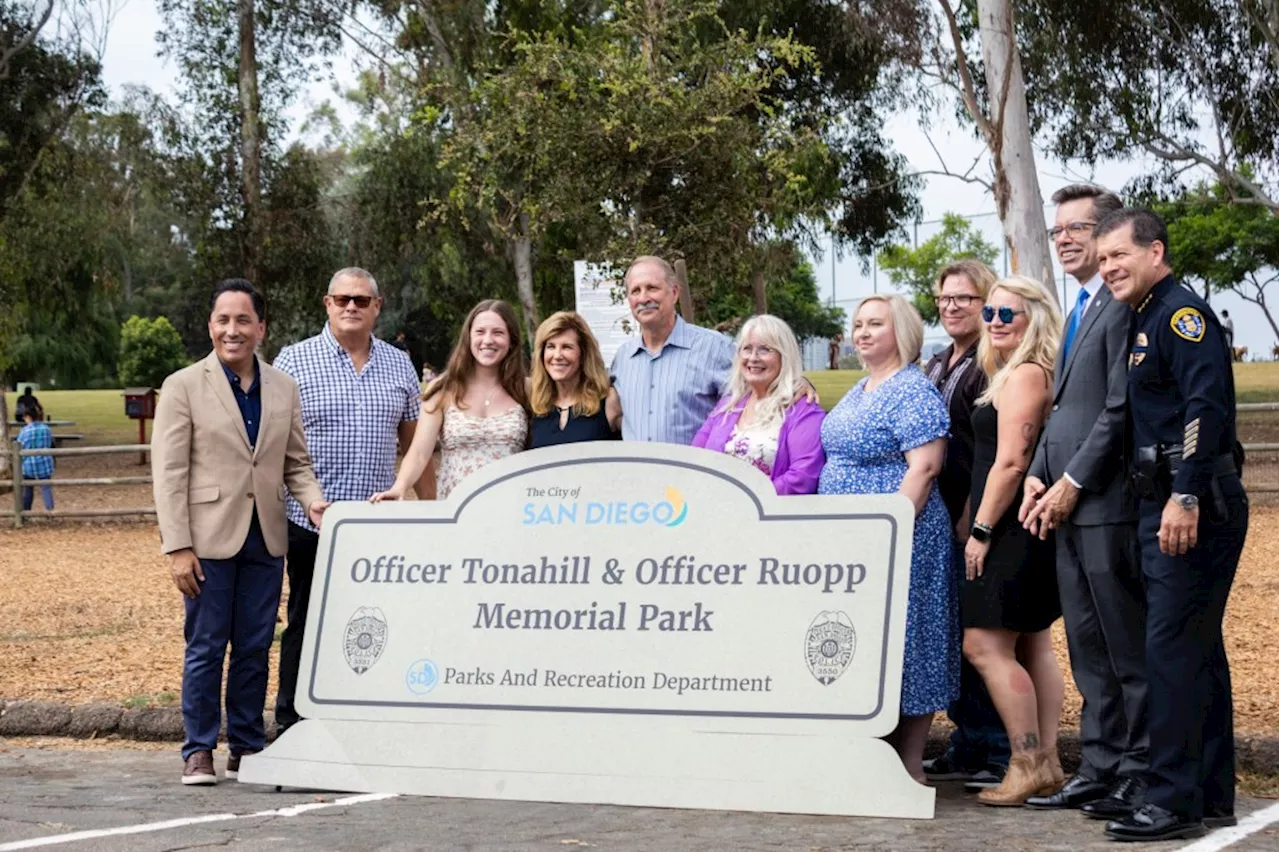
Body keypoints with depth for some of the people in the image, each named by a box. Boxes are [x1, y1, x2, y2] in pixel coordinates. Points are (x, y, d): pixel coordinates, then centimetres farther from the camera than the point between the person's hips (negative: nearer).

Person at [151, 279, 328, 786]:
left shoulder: (284, 388, 11)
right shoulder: (184, 387, -2)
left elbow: (296, 463, 16)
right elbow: (169, 474, -5)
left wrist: (313, 500, -6)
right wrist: (178, 548, -11)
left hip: (265, 538, 4)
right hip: (210, 539, -4)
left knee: (255, 649, 8)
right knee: (206, 648, 0)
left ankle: (247, 748, 17)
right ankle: (199, 751, 10)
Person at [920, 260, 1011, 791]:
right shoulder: (936, 367, 18)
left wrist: (973, 517, -19)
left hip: (977, 521, -9)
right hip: (939, 519, 9)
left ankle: (1001, 753, 1)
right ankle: (967, 748, 19)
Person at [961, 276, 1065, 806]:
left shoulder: (1024, 376, -14)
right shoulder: (1025, 374, 17)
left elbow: (1010, 462, -20)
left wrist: (980, 530, -18)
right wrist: (983, 528, 17)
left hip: (1012, 527, -11)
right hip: (1032, 529, 11)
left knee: (985, 646, -9)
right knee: (1033, 647, 12)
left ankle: (1027, 766, -7)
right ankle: (1046, 765, 15)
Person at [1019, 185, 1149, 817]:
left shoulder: (1123, 305, -12)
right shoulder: (1079, 310, 20)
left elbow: (1120, 409, -18)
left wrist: (1072, 485, -14)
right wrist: (1038, 476, 9)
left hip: (1107, 504, -10)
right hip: (1068, 506, 10)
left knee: (1128, 651, -3)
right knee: (1089, 652, 12)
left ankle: (1138, 776, 4)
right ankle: (1100, 770, 18)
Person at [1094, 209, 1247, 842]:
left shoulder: (1183, 314, -10)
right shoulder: (1145, 322, 19)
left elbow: (1207, 404, -22)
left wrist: (1186, 496, -27)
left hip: (1196, 509, -10)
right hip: (1166, 509, 10)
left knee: (1172, 651, -10)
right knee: (1196, 649, 13)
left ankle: (1174, 801, -7)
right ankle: (1212, 796, 20)